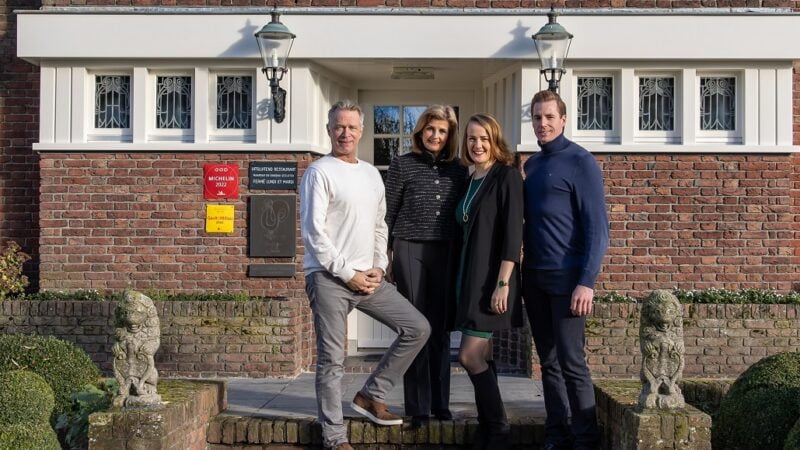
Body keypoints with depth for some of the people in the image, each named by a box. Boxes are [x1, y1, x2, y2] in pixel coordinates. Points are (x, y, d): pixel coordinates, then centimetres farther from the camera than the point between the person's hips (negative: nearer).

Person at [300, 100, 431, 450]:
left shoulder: (372, 174, 16)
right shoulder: (319, 172, -6)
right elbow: (313, 231, -12)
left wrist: (379, 267, 3)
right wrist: (348, 273, -13)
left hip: (367, 277, 7)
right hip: (329, 277, -6)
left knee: (417, 328, 2)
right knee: (332, 360, -2)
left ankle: (371, 396, 12)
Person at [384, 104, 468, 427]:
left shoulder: (458, 170, 10)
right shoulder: (403, 165, 2)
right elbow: (387, 213, 2)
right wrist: (386, 255, -2)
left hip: (446, 254, 3)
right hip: (410, 251, -3)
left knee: (440, 329, 6)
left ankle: (440, 403, 14)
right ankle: (418, 407, 5)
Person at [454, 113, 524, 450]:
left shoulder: (506, 176, -8)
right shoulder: (471, 181, 15)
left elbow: (512, 232, -15)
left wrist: (503, 283, -21)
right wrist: (464, 281, 12)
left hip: (492, 278, -8)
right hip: (469, 276, 8)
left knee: (470, 356, -10)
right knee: (481, 357, 8)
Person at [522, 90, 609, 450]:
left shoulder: (580, 162, -7)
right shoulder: (531, 165, 14)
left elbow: (597, 227, -12)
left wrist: (587, 282, -19)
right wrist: (522, 272, 11)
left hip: (566, 278, -7)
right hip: (534, 278, 7)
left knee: (571, 362, -5)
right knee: (549, 362, 10)